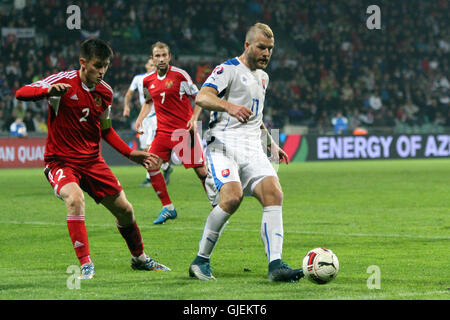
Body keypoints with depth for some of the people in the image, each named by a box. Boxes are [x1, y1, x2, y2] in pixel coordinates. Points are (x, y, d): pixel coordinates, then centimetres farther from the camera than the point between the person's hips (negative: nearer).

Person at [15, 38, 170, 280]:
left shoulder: (105, 92, 2)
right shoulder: (64, 81, -15)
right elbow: (21, 93, -22)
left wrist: (130, 154, 8)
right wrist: (49, 90, -42)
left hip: (92, 160, 5)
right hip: (60, 160, -5)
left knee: (124, 209, 8)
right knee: (75, 198, -34)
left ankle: (139, 258, 35)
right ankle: (85, 264, -25)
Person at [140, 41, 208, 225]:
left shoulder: (180, 75, -7)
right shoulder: (148, 81, 7)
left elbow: (198, 97, -1)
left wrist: (194, 119, -13)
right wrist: (140, 119, 11)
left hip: (184, 130, -5)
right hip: (163, 131, 5)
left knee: (201, 170, -5)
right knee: (151, 166, -8)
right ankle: (168, 208, 3)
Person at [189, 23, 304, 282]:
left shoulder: (263, 77, 23)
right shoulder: (228, 69, -3)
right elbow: (202, 97, -21)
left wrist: (271, 143, 33)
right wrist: (229, 106, -38)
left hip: (252, 149, 7)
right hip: (224, 145, -7)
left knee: (274, 193, -17)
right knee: (232, 196, -28)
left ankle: (276, 265, -22)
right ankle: (201, 261, -12)